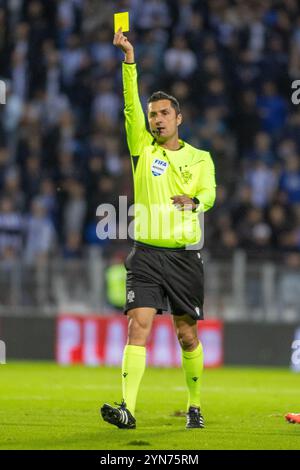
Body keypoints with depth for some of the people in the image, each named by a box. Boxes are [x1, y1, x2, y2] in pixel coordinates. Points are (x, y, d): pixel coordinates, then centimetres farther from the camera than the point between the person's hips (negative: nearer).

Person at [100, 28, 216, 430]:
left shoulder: (200, 158, 9)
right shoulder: (143, 148, 8)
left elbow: (209, 193, -5)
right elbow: (131, 105, -3)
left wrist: (194, 201, -29)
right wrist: (129, 61, -15)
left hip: (185, 256, 1)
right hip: (147, 254, 0)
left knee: (187, 335, 6)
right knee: (139, 325, -14)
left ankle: (195, 406, 22)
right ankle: (127, 409, -22)